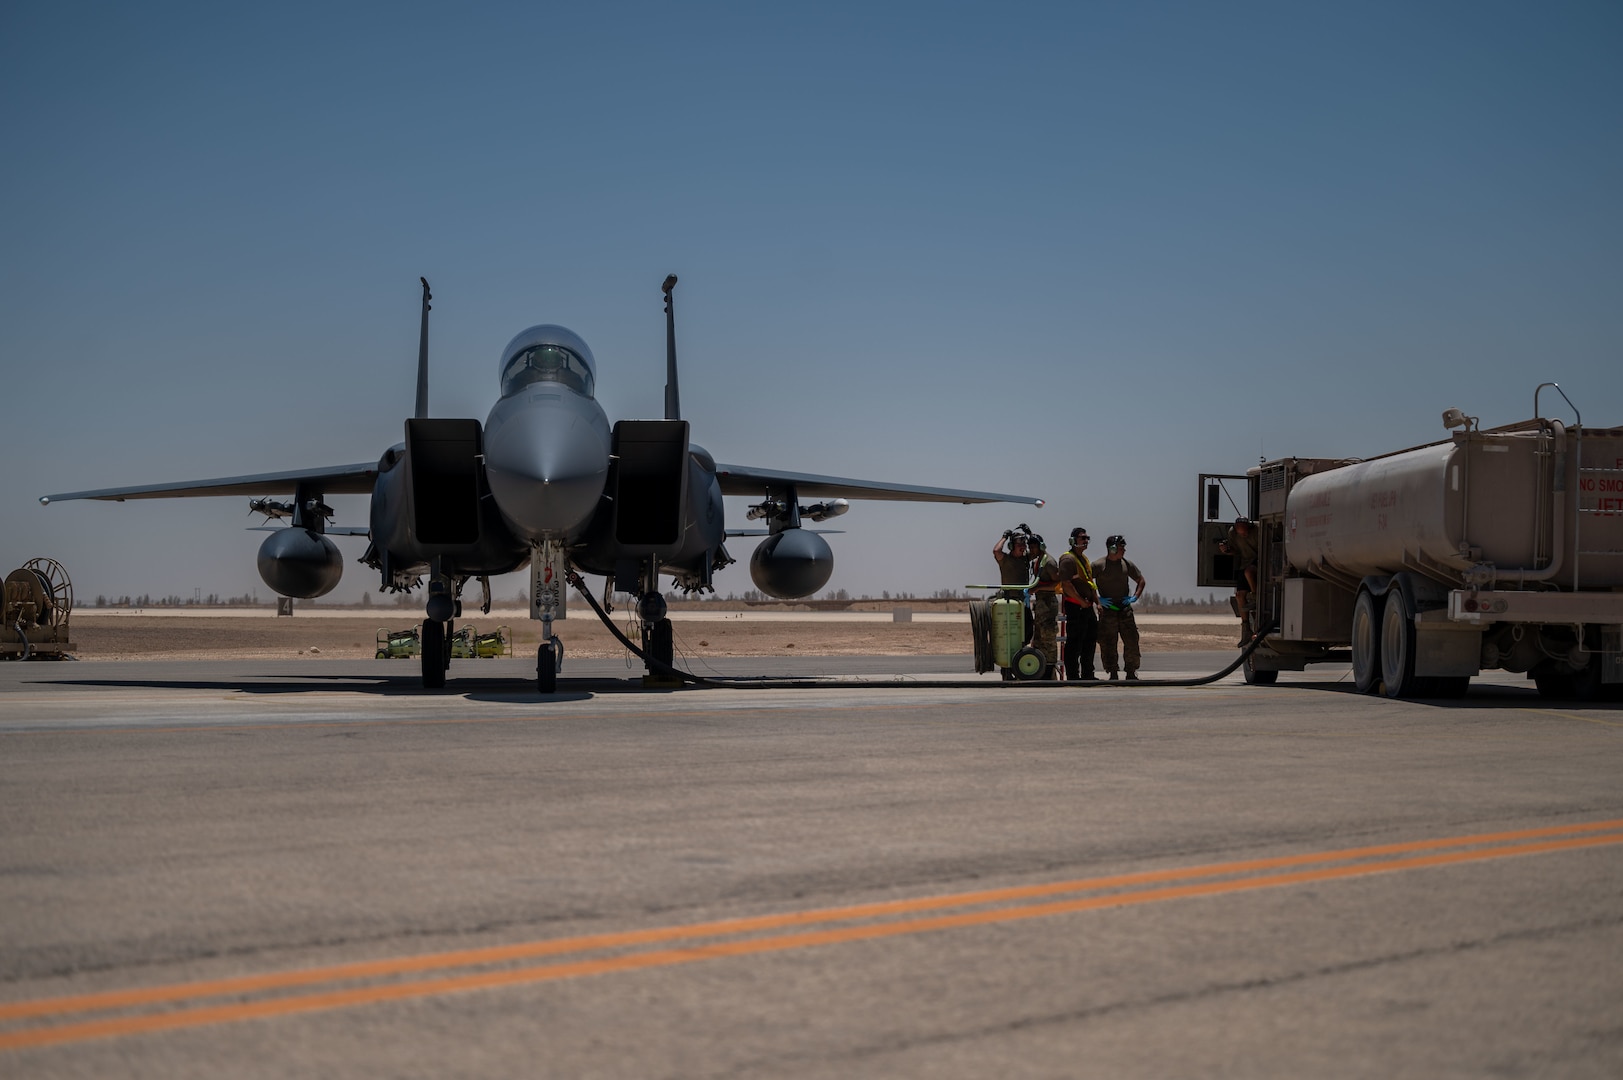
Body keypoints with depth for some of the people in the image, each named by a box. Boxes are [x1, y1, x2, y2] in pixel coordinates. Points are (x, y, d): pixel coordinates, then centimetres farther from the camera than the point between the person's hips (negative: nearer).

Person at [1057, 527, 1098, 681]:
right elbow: (1066, 584, -19)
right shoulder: (1068, 559, -11)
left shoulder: (1084, 559, 20)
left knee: (1090, 640, 14)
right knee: (1074, 643, -6)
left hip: (1087, 606, 10)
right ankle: (1073, 676, -3)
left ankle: (1087, 674, 23)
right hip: (1075, 607, -10)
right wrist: (1082, 601, -18)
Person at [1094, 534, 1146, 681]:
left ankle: (1131, 674, 11)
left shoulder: (1127, 564, 8)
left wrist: (1135, 597, 7)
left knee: (1132, 641, 0)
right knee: (1108, 644, -2)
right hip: (1107, 610, -4)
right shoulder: (1098, 565, -6)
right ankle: (1112, 675, 7)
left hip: (1125, 609, 4)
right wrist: (1097, 599, -10)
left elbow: (1140, 580, 20)